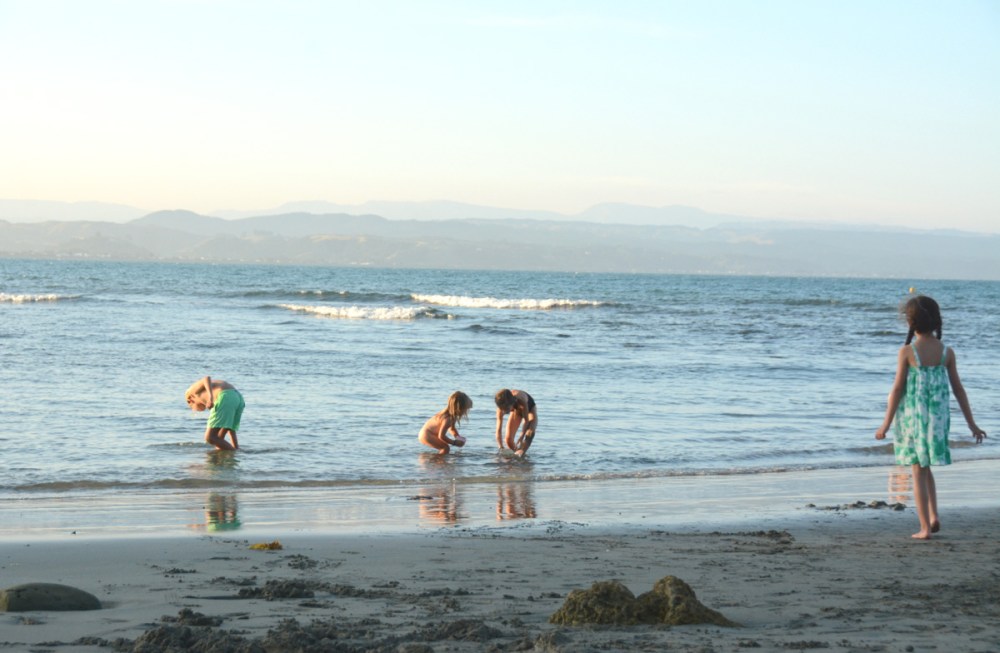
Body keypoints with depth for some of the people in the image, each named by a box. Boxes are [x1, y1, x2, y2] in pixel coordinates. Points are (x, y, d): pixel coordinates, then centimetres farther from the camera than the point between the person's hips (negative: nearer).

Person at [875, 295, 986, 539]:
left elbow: (897, 389, -9)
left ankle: (925, 528, 3)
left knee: (918, 470, 5)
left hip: (913, 417, -3)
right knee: (925, 467, 23)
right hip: (938, 418, 3)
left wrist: (886, 424, -2)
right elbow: (958, 389, 3)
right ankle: (934, 517, 12)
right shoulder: (947, 352, -1)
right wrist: (971, 424, 10)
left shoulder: (907, 351, -11)